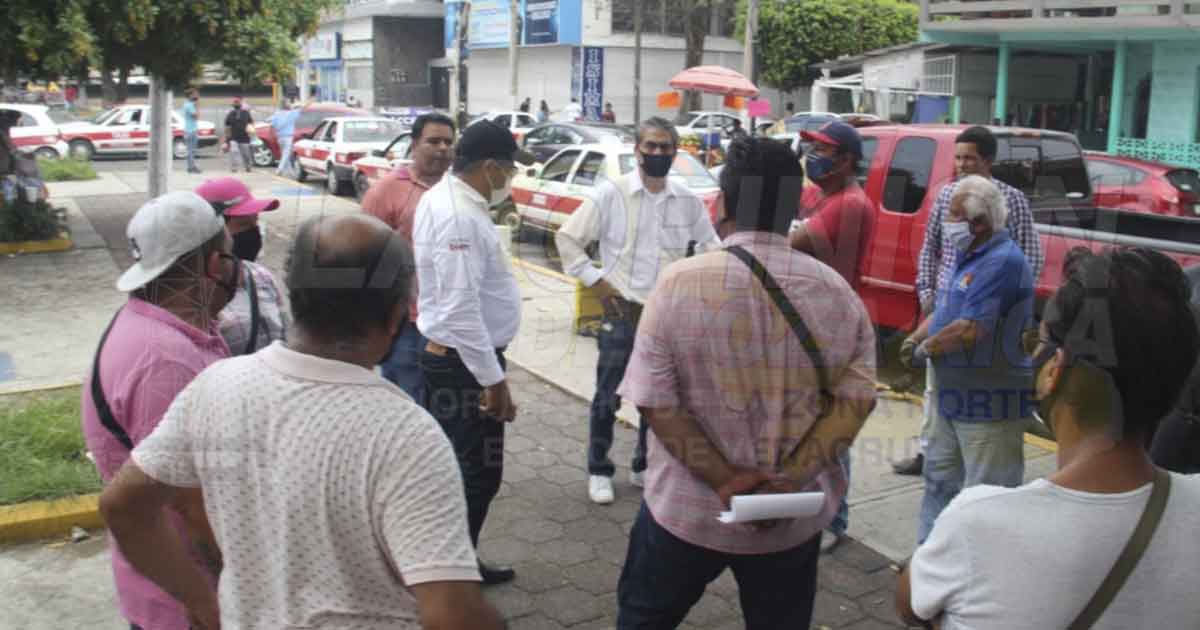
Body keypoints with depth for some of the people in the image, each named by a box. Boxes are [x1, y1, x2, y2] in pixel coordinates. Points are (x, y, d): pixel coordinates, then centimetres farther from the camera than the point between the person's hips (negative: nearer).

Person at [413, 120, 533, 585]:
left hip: (448, 355, 10)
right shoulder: (459, 217, -23)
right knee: (477, 473, 1)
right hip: (465, 362, -10)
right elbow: (462, 310, -28)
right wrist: (493, 379, -24)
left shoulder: (446, 198, 9)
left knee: (457, 467, 19)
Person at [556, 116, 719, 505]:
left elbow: (711, 246, 15)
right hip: (622, 312, -3)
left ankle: (644, 466, 31)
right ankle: (599, 471, 20)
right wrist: (594, 280, -8)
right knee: (608, 396, 4)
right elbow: (568, 238, -4)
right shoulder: (611, 193, -8)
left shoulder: (688, 202, 2)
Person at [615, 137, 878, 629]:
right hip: (795, 514, 2)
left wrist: (723, 479, -15)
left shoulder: (679, 283, -14)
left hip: (688, 507, -2)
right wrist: (790, 478, -12)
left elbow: (654, 401, -16)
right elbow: (855, 398, -7)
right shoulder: (837, 292, -6)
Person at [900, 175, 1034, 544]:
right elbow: (944, 310, 21)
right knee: (939, 478, 21)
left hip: (989, 404, -10)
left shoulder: (1002, 262, -21)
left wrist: (926, 349, -11)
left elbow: (969, 330, -27)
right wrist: (915, 338, 3)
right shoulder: (969, 257, 11)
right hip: (952, 397, 10)